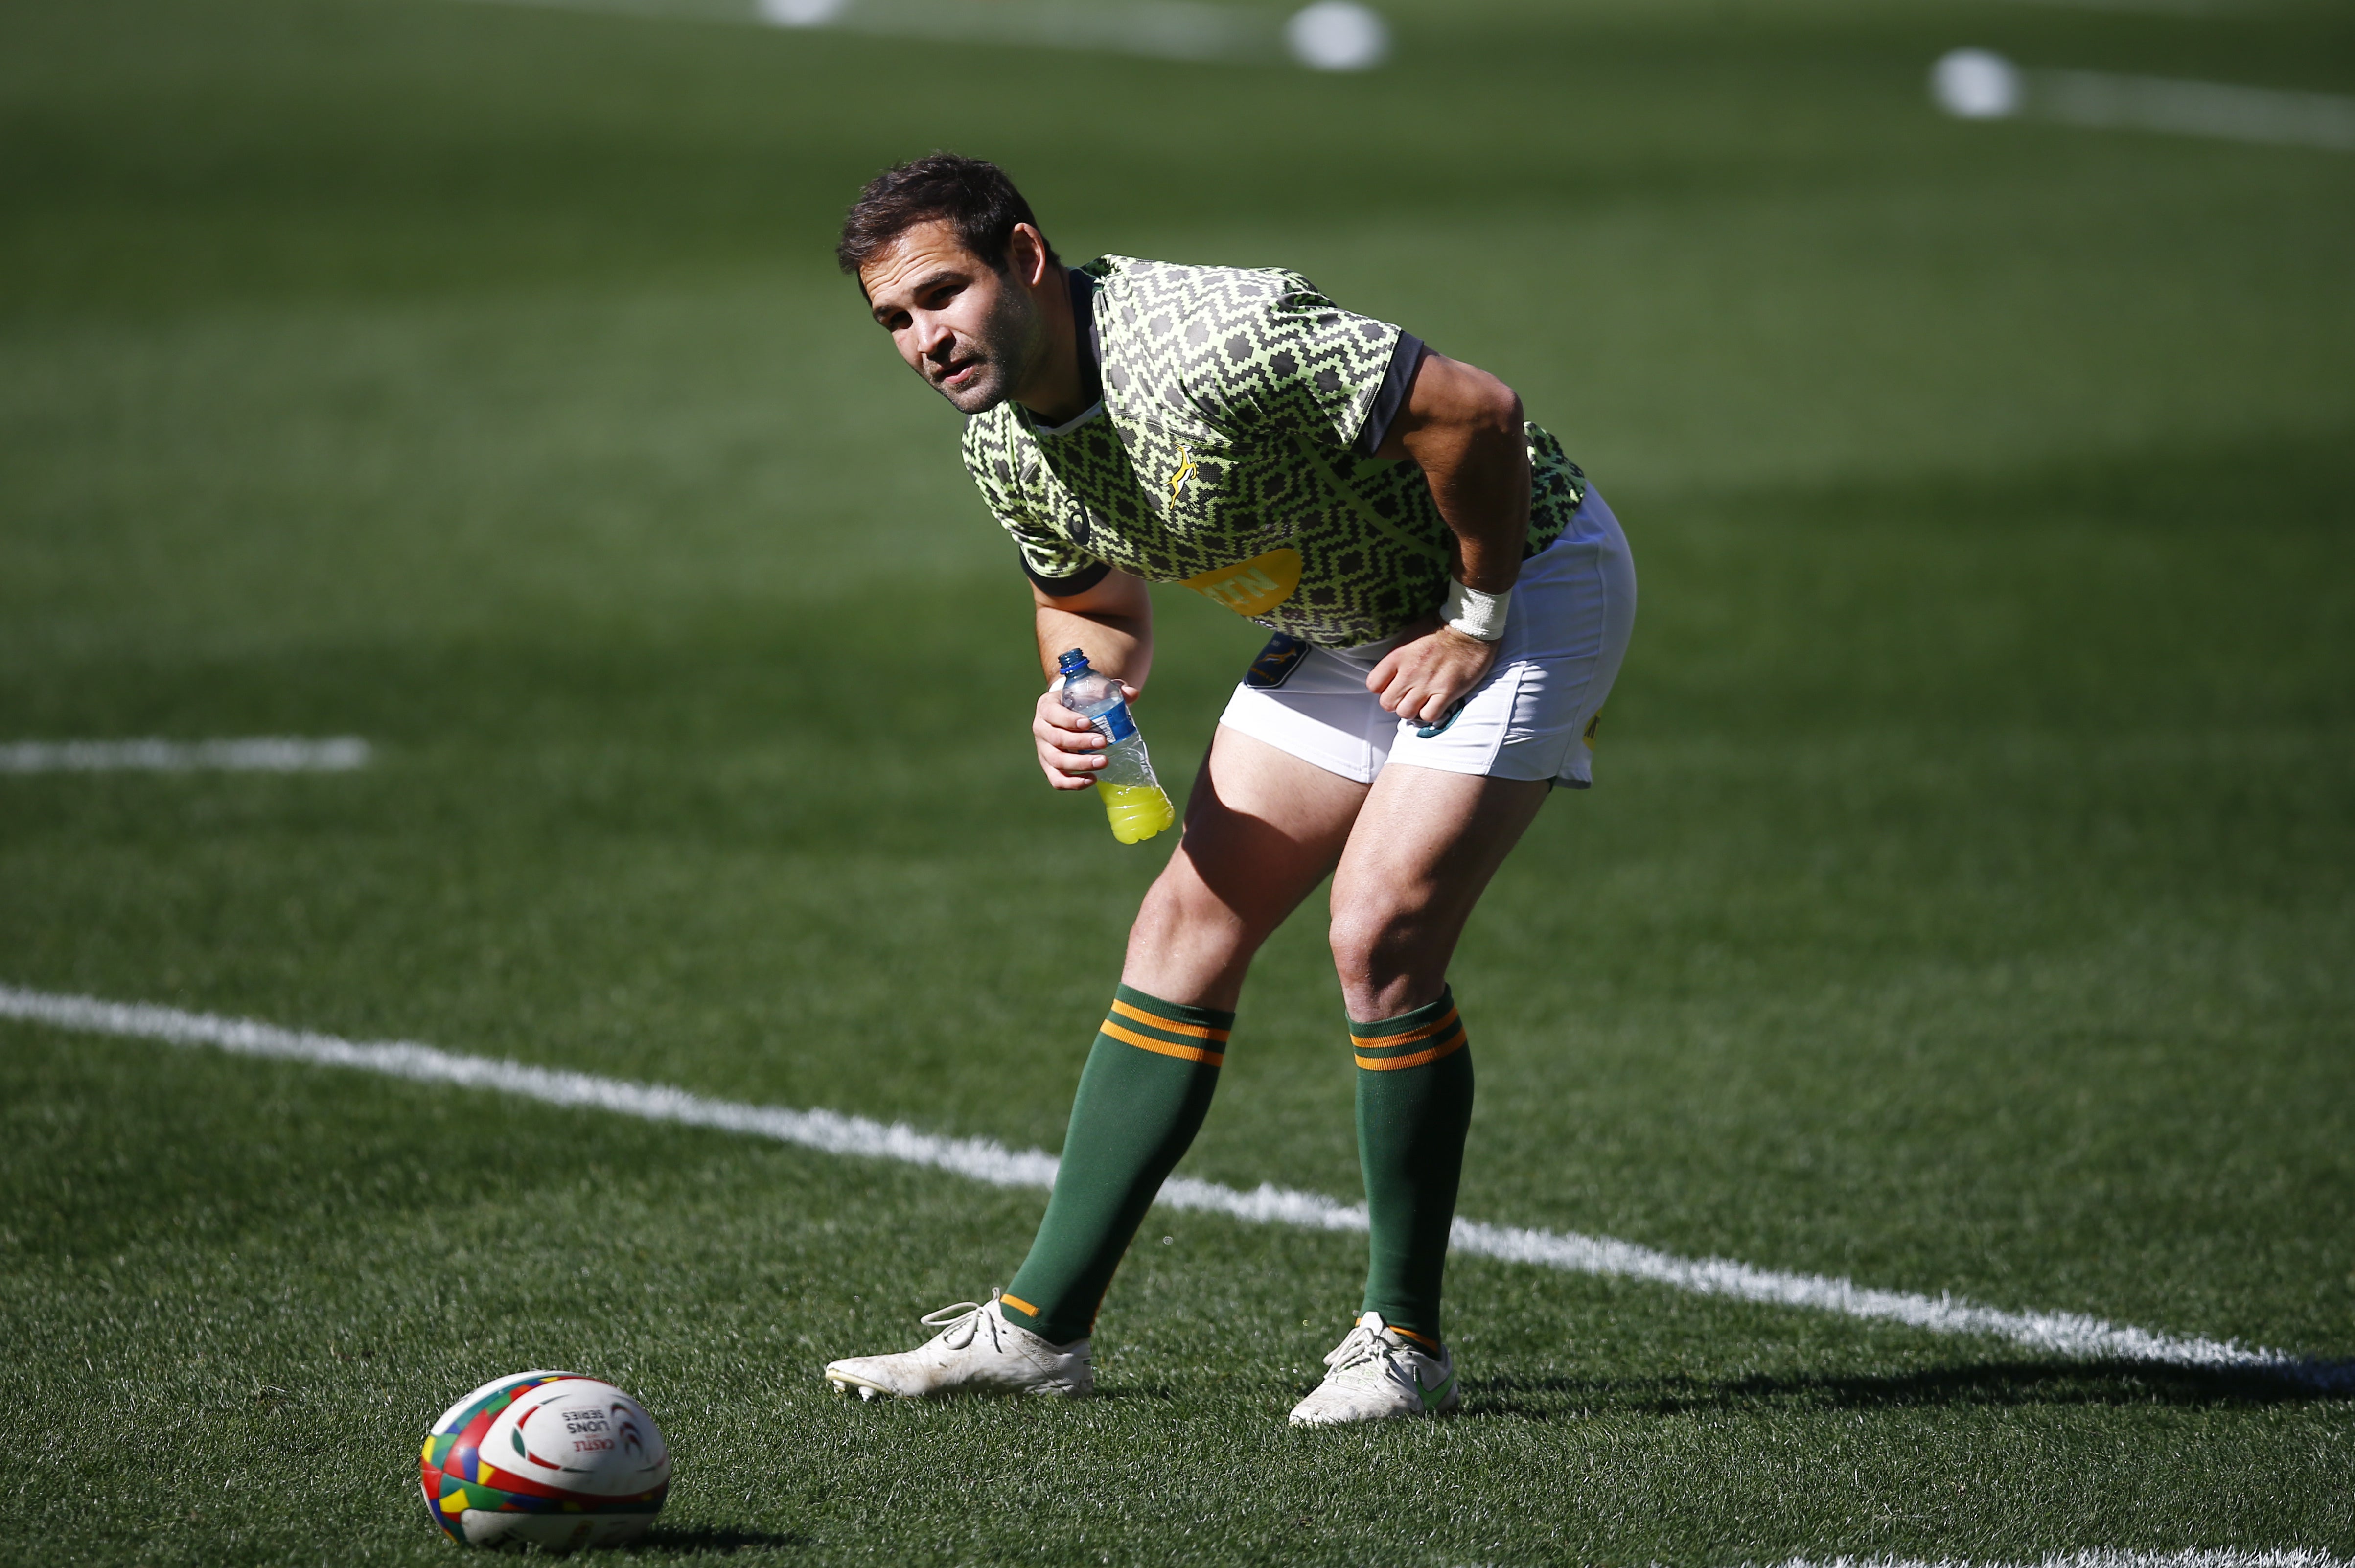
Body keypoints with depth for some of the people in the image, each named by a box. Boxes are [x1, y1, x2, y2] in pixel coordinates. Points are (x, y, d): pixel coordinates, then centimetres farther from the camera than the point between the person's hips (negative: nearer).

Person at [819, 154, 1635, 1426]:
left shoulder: (1207, 343, -34)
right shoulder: (1004, 447, -6)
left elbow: (1476, 412, -32)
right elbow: (1093, 602, 12)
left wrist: (1476, 621, -21)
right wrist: (1076, 702, -11)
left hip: (1516, 572, -8)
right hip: (1340, 626, 8)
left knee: (1380, 935, -20)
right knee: (1187, 926, 1)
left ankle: (1406, 1342, -6)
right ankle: (1040, 1326, 6)